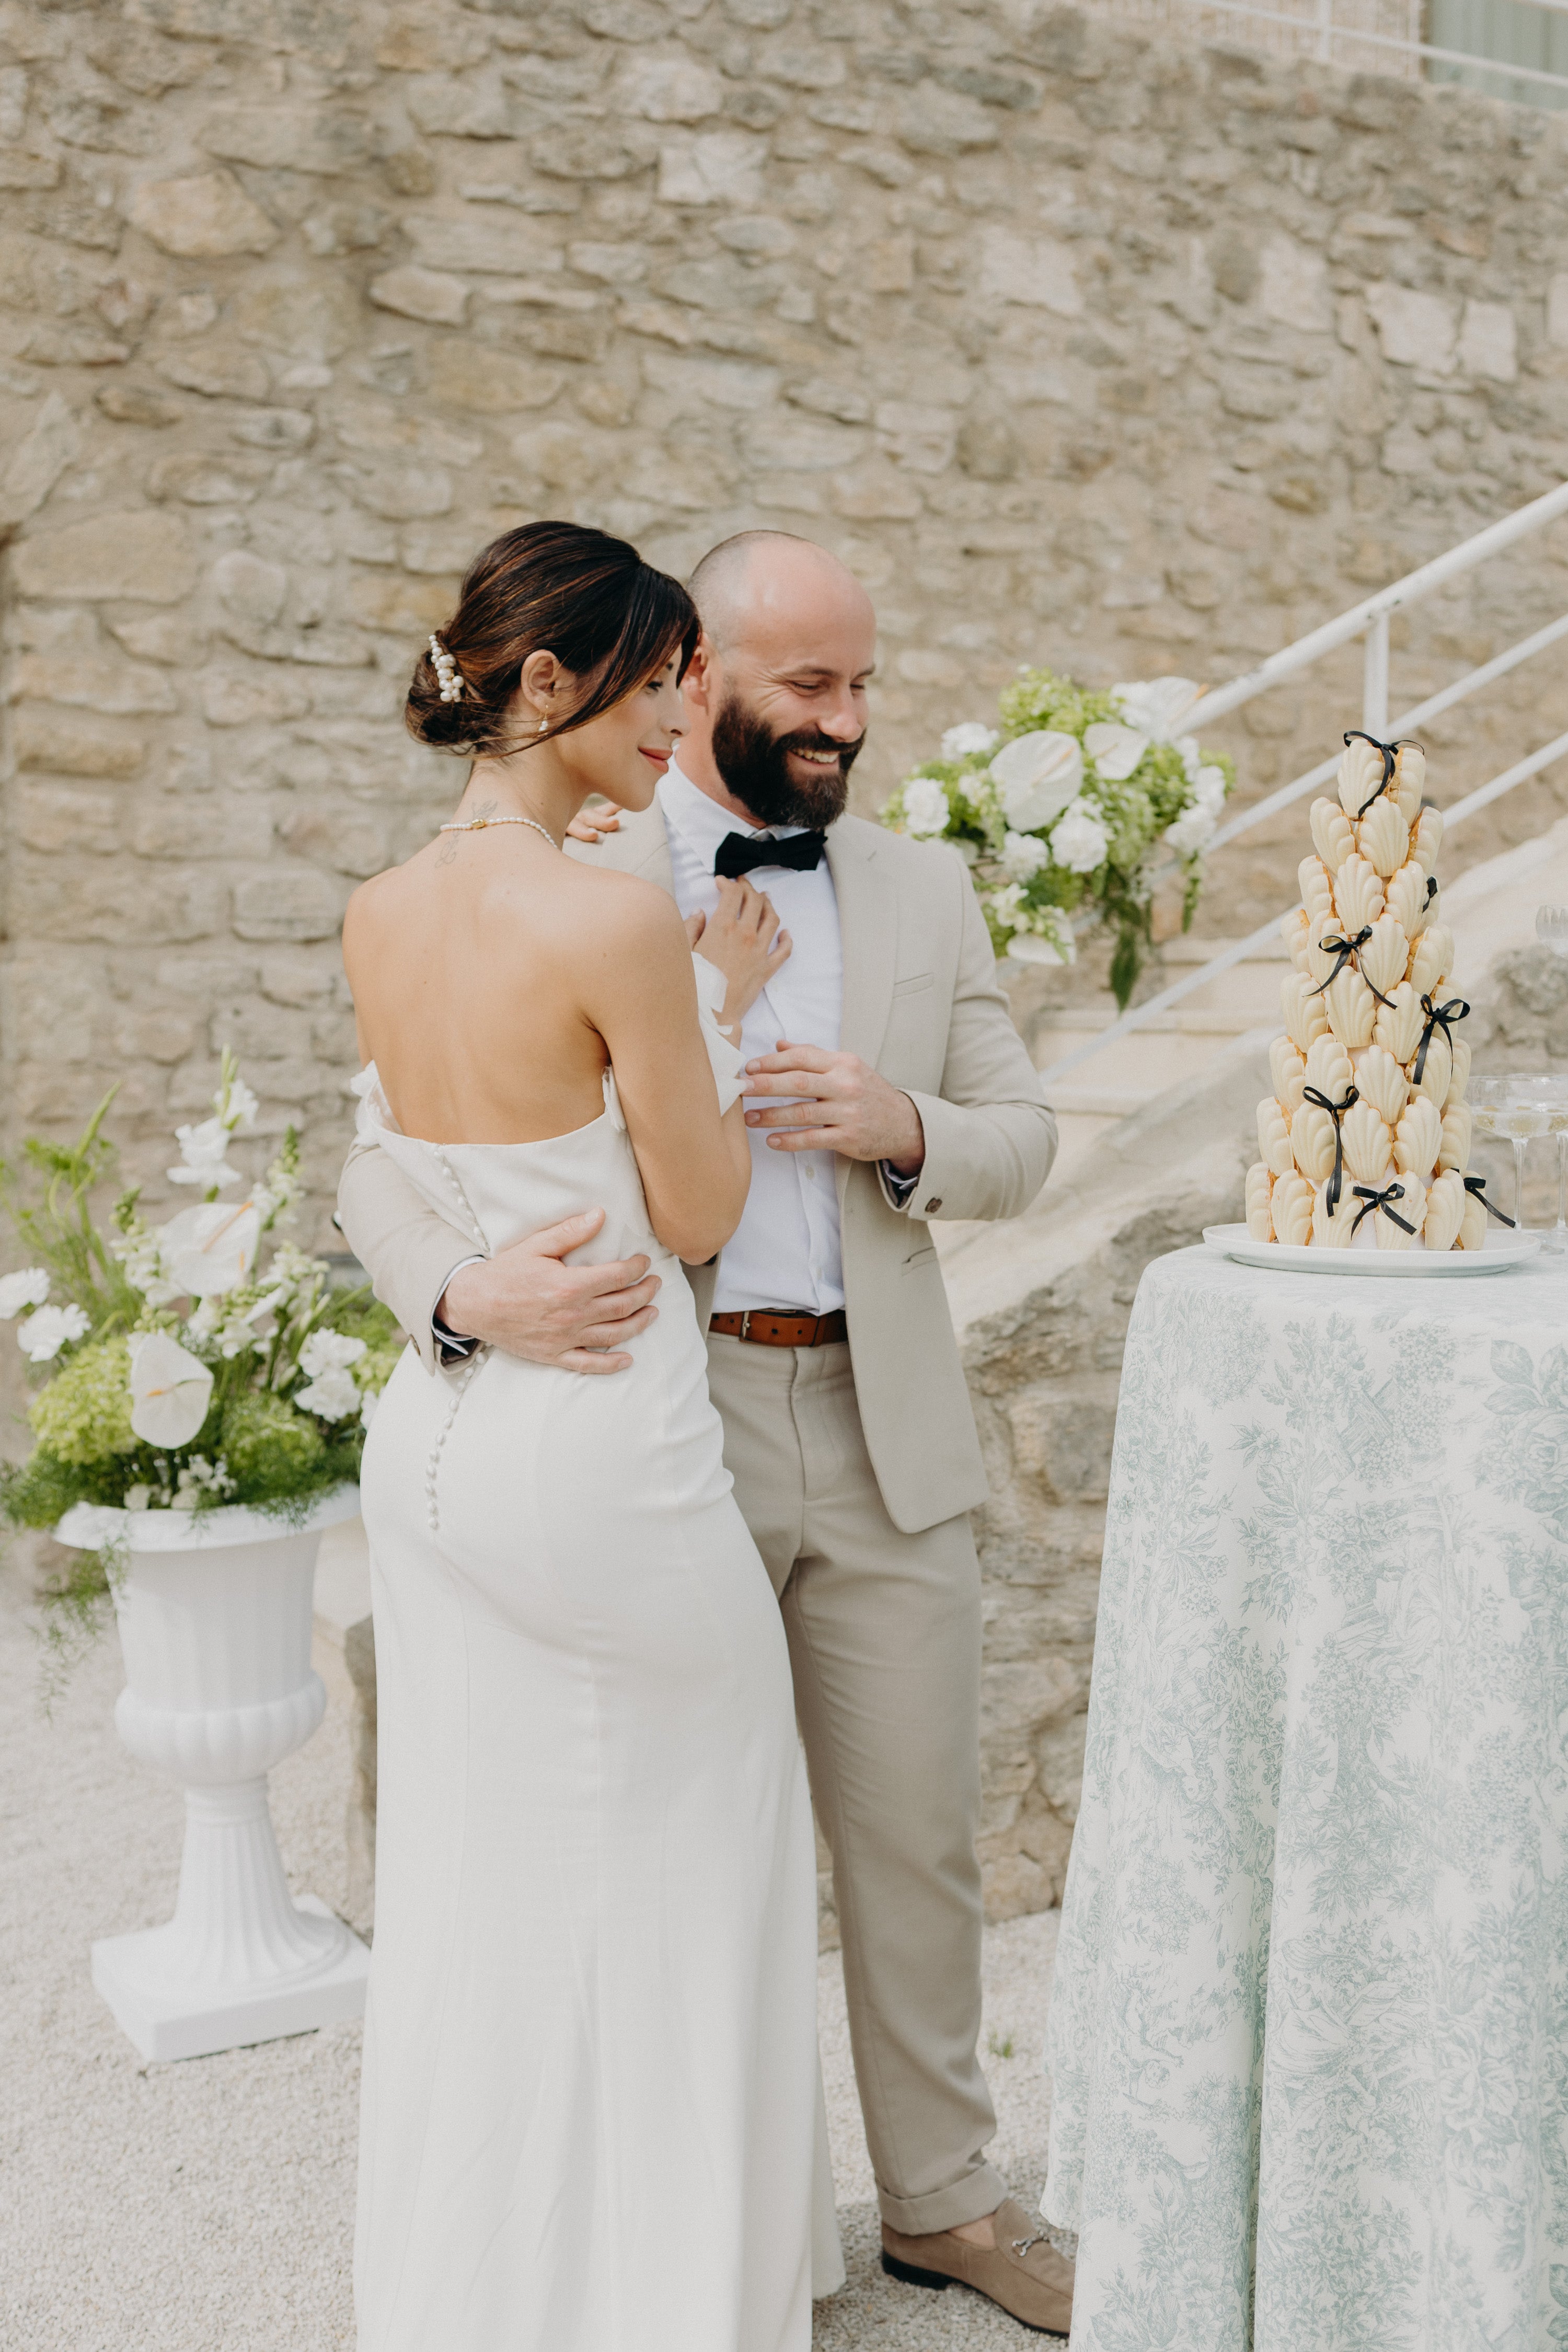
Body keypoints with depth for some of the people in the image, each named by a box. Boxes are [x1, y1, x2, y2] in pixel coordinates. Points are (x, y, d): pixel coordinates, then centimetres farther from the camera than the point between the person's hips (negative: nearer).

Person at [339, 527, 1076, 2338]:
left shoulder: (924, 893, 8)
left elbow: (1022, 1143, 11)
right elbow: (380, 1161, -7)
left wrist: (905, 1128, -12)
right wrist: (466, 1293, -28)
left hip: (887, 1438, 3)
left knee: (916, 1834, 12)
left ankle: (938, 2198, 33)